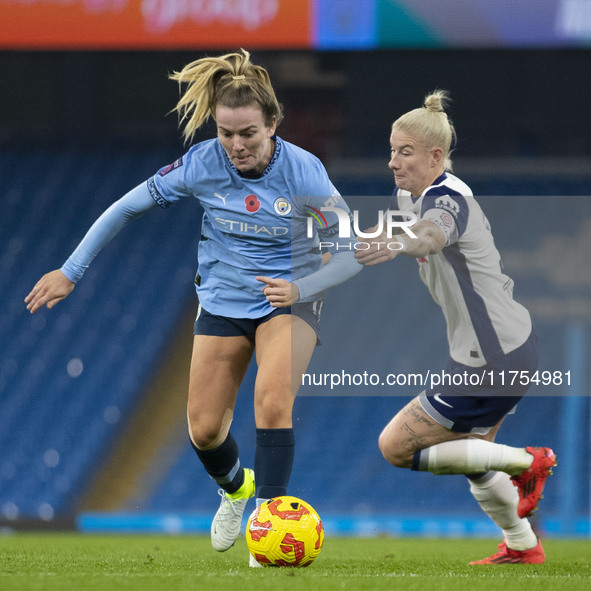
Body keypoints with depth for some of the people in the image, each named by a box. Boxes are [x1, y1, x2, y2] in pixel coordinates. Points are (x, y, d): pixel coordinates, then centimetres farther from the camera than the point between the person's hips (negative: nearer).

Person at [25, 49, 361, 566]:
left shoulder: (303, 171, -21)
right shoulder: (203, 164, -17)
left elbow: (356, 251, -14)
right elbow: (128, 207, -5)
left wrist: (300, 288, -28)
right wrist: (70, 272, -4)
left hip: (288, 300, -3)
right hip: (223, 303, 3)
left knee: (272, 403, -27)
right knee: (204, 430, 4)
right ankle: (236, 487, 38)